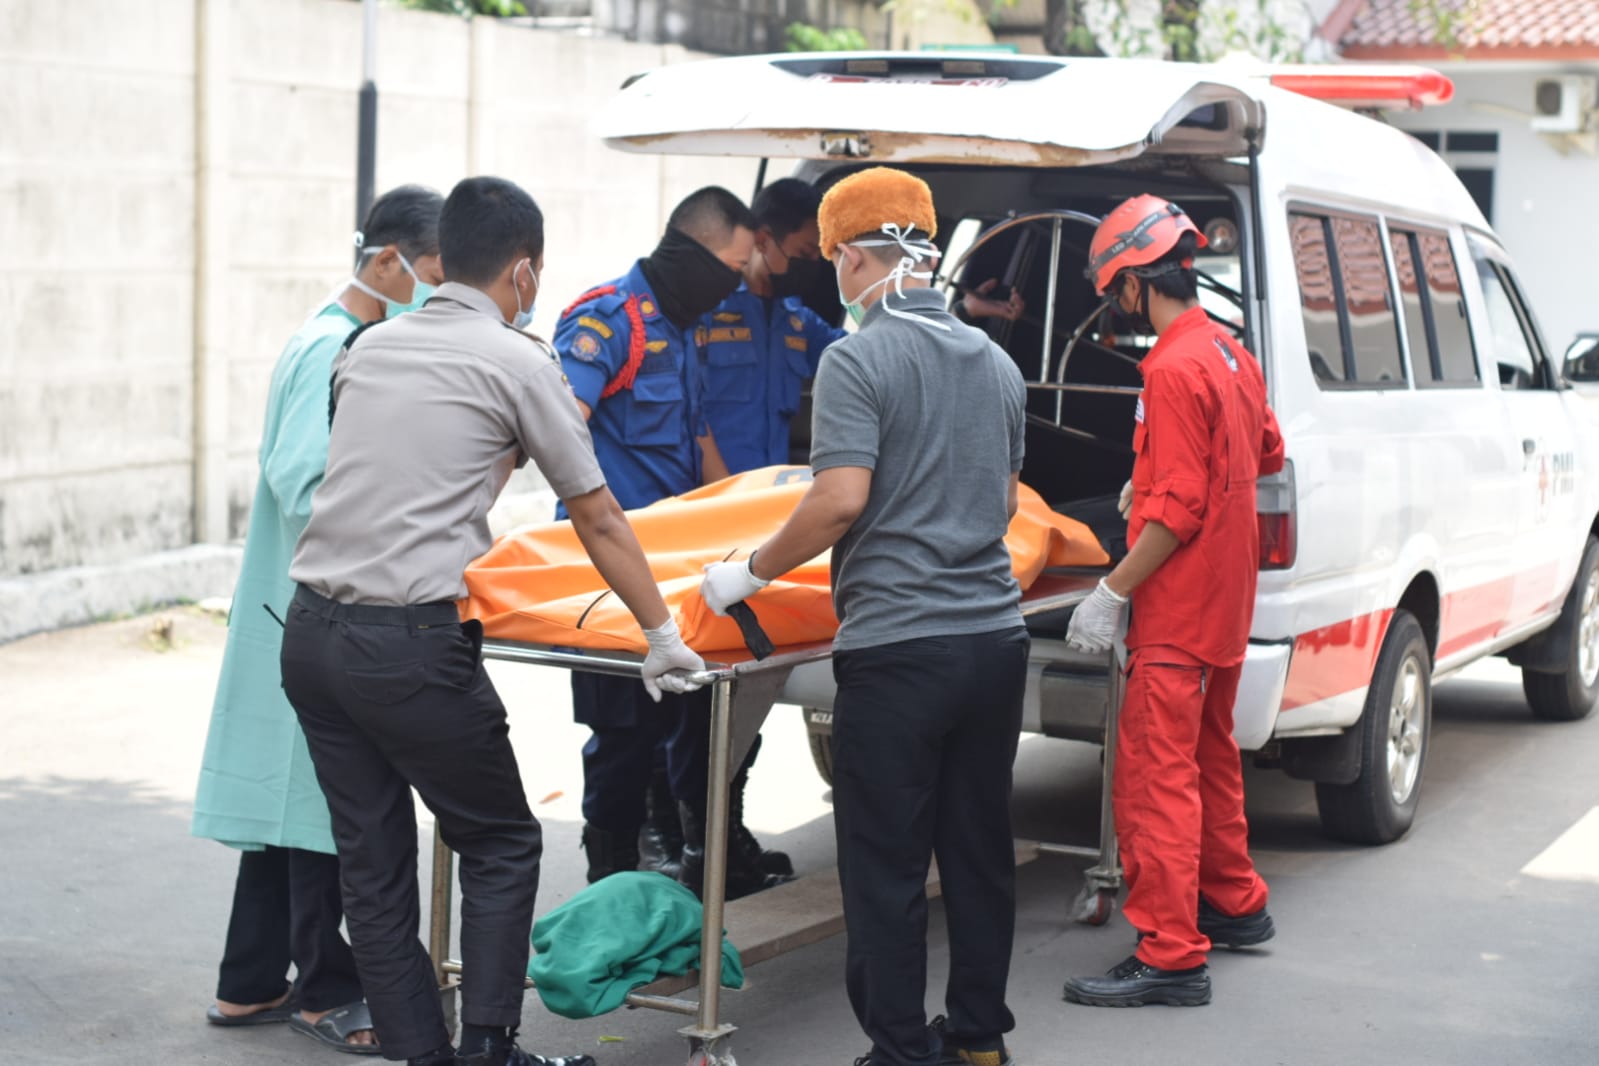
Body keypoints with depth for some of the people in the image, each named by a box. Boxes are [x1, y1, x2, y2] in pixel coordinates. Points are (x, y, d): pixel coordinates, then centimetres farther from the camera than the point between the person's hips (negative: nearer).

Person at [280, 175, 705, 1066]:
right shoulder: (520, 362, -2)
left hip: (312, 630, 6)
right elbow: (600, 522, 3)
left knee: (373, 866, 11)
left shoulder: (369, 347, 13)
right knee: (502, 847, 10)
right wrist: (664, 638, 12)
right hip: (410, 647, -6)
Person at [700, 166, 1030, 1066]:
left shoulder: (860, 359, -10)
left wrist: (752, 572, -6)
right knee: (980, 852, 15)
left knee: (887, 869, 3)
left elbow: (841, 500, -19)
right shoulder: (996, 362, 13)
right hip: (995, 636, 7)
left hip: (898, 646, -7)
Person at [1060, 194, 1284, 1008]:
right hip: (1225, 600, 10)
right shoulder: (1230, 353, 8)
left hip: (1178, 610, -10)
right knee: (1207, 754, 22)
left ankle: (1171, 955, -8)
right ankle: (1233, 905, 35)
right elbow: (1267, 455, 23)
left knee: (1154, 773, -8)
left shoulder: (1174, 370, -20)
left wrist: (1112, 592, -19)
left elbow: (1178, 509, -23)